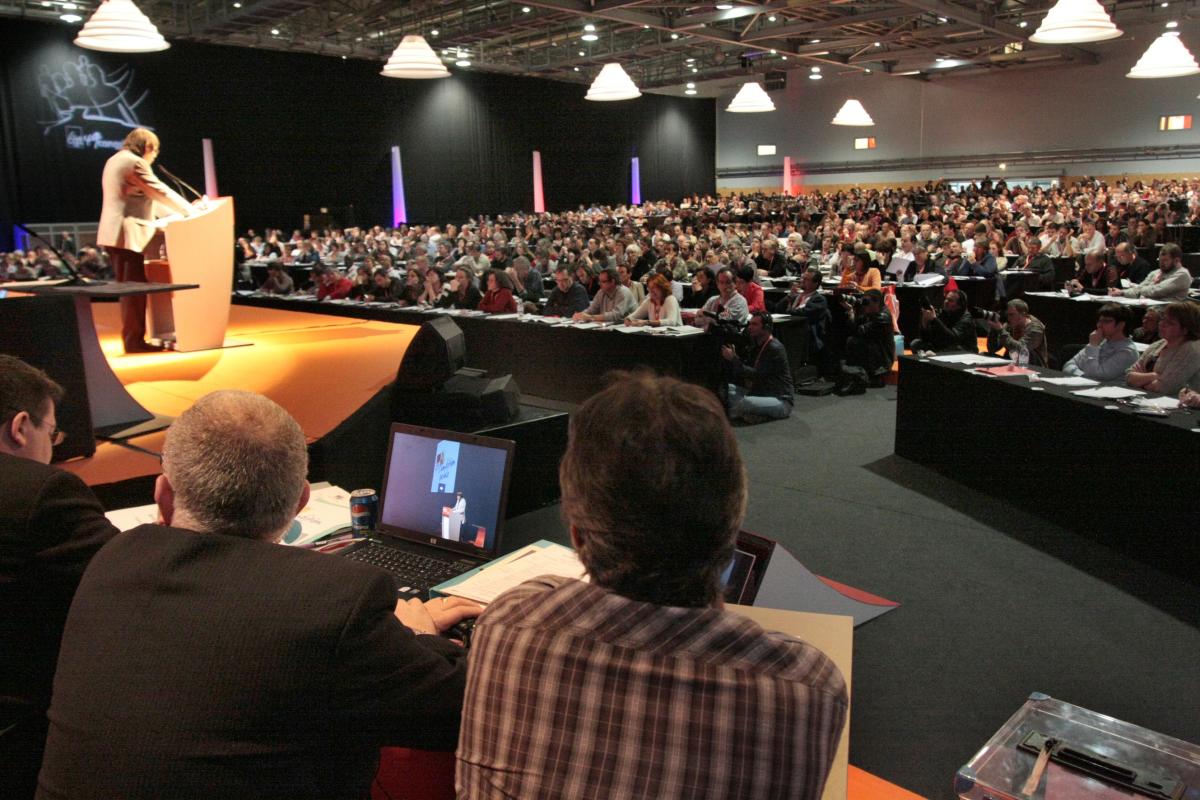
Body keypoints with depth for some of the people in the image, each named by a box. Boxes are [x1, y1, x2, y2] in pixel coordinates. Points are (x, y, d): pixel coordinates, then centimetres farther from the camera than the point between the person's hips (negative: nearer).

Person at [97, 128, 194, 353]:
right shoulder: (134, 162, -10)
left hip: (114, 235, 10)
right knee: (135, 290, -6)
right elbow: (160, 192, -11)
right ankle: (134, 340, -4)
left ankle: (130, 338, 19)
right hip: (128, 235, -10)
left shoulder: (115, 160, 21)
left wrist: (178, 210, 25)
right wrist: (189, 210, -1)